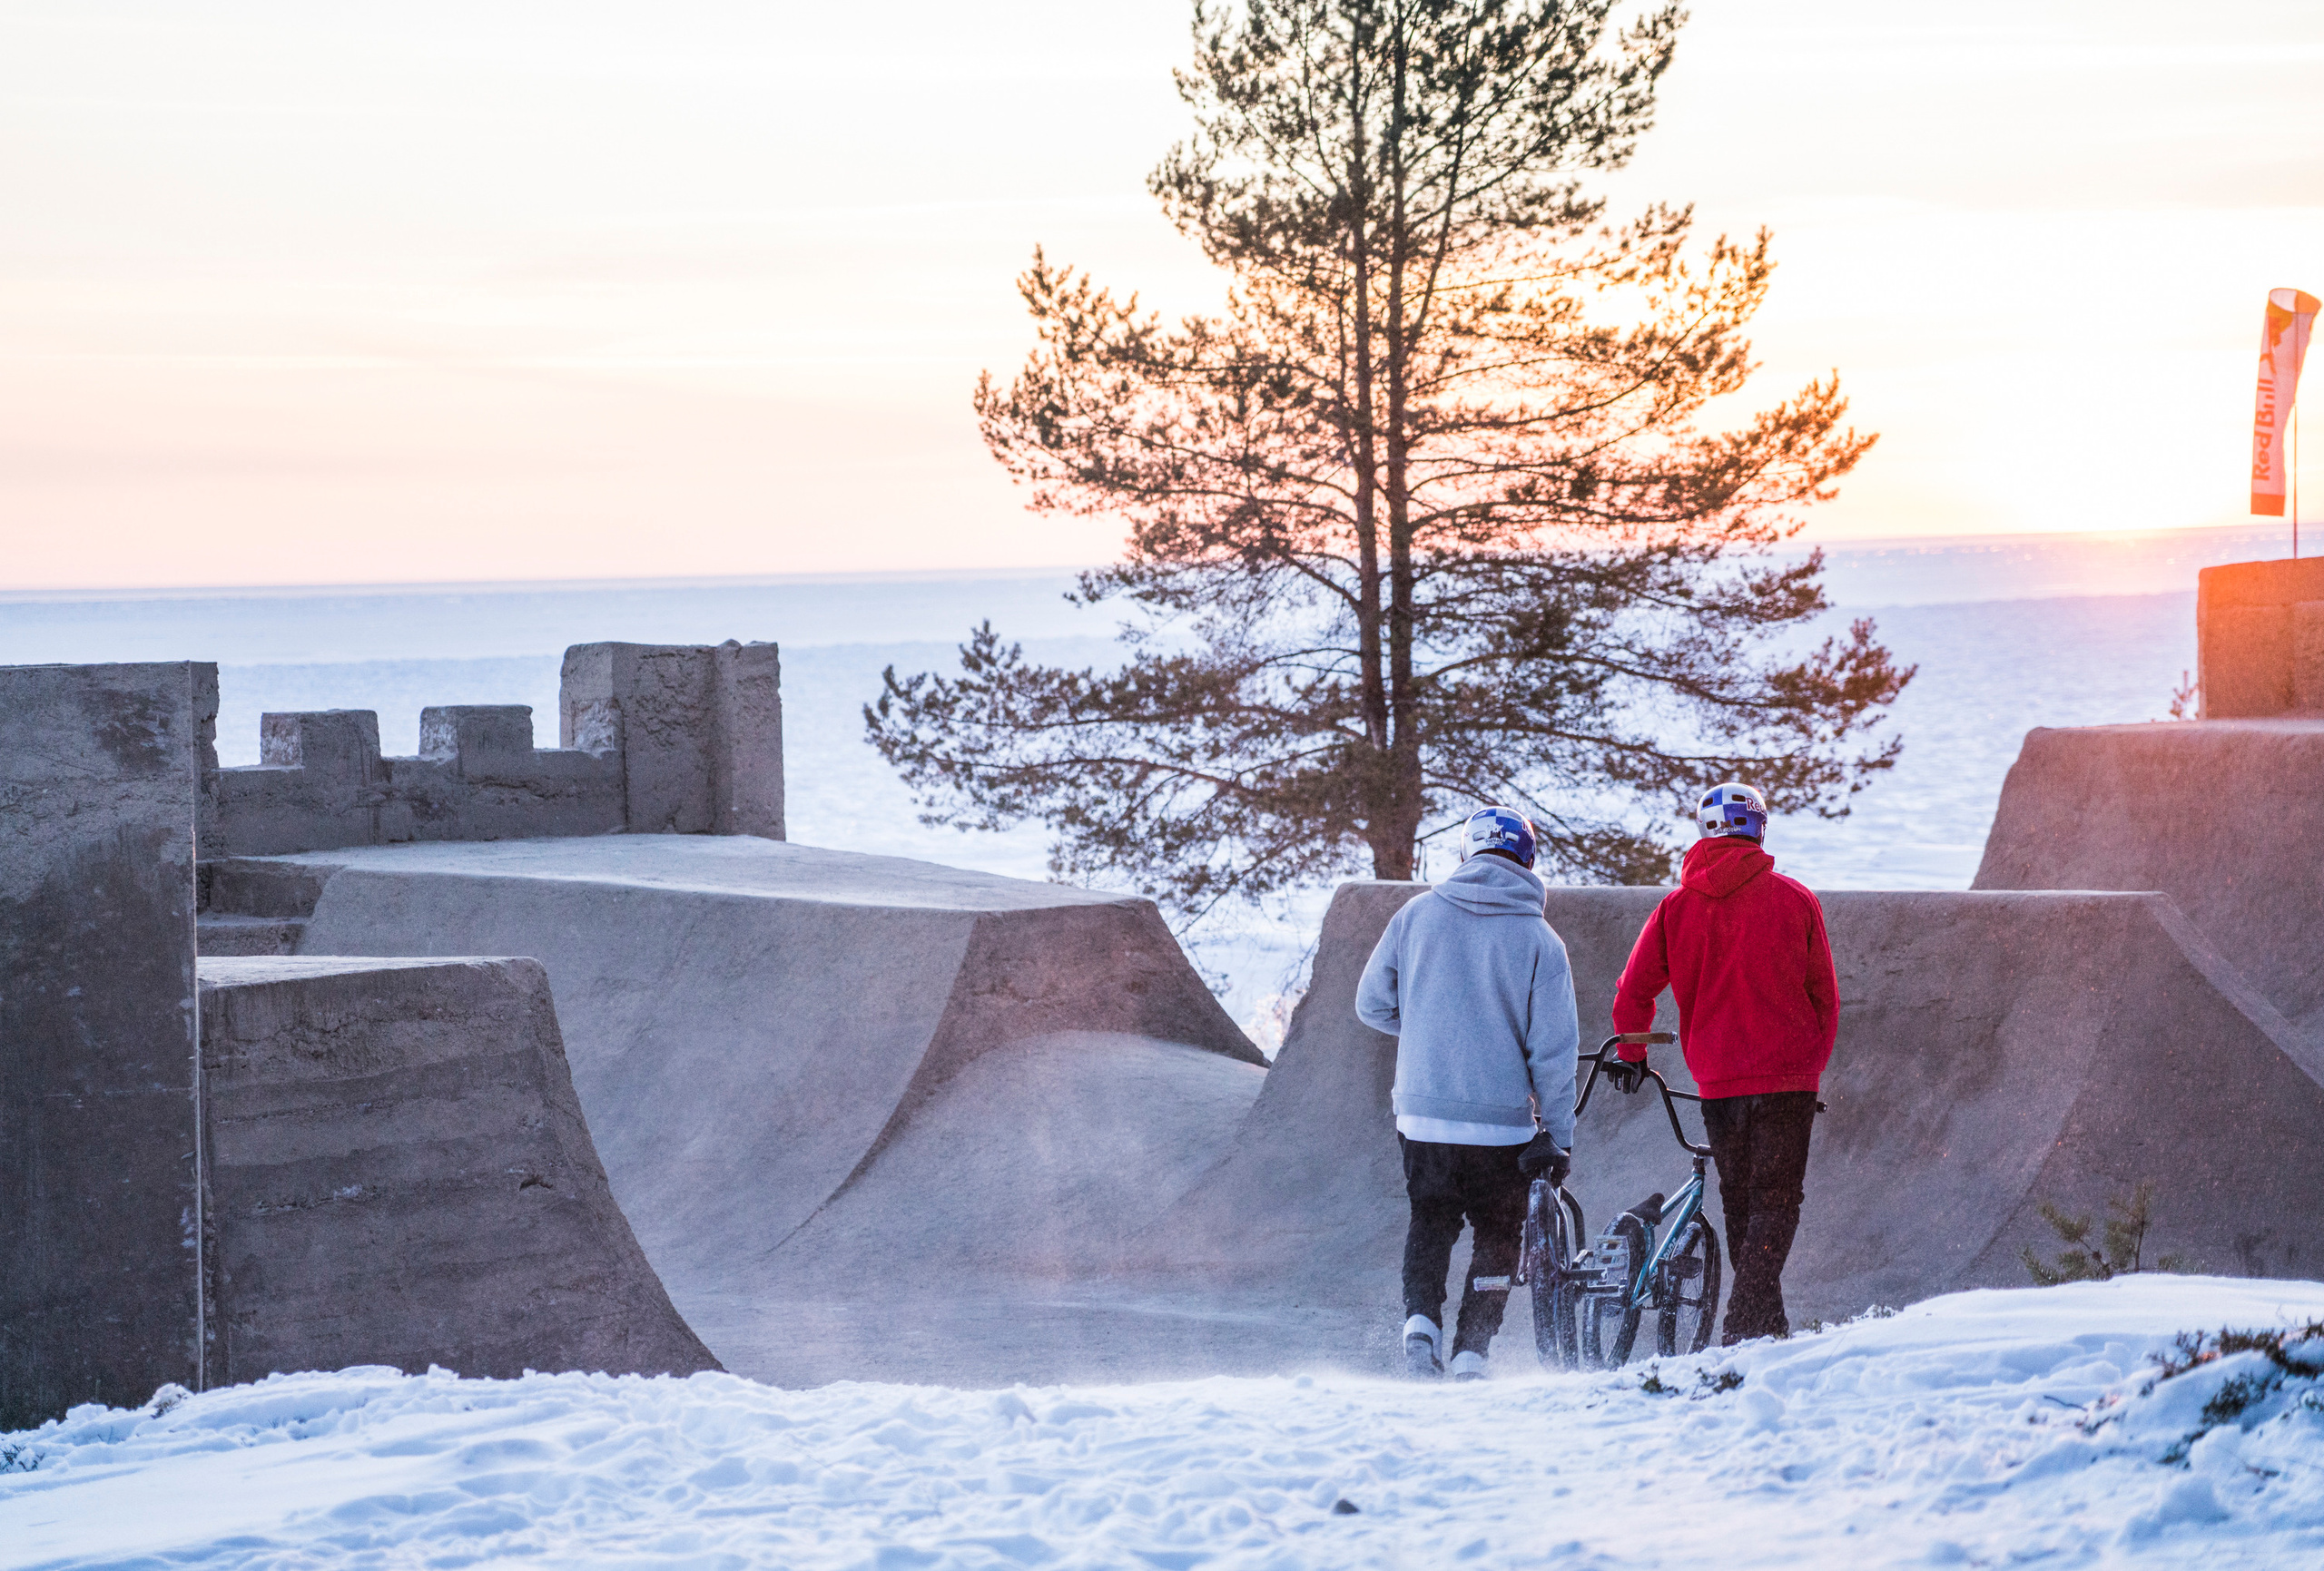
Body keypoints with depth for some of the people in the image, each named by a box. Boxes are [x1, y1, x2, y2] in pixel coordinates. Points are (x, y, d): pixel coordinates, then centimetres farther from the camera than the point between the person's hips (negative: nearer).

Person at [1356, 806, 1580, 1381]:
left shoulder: (1416, 915, 0)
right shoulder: (1540, 939, -5)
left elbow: (1372, 1004, 6)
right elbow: (1553, 1048, -7)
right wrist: (1558, 1135, 1)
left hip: (1421, 1116, 2)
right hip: (1501, 1123, -2)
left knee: (1430, 1221, 22)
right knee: (1497, 1236, 15)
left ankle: (1420, 1316, 0)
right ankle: (1471, 1352, 7)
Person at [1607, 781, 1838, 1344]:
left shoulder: (1676, 906, 3)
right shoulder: (1794, 900, -2)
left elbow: (1633, 991, 3)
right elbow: (1825, 996, 4)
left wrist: (1630, 1056, 20)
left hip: (1716, 1081, 2)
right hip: (1787, 1076, -2)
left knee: (1738, 1201, 15)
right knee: (1775, 1198, 0)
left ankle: (1764, 1323, 20)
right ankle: (1750, 1321, -15)